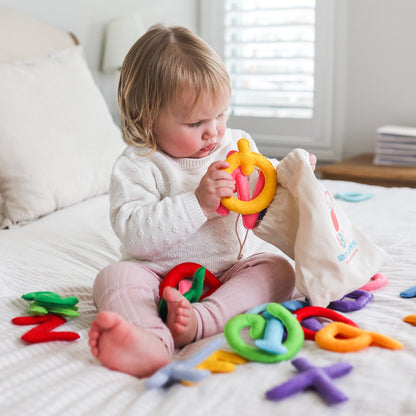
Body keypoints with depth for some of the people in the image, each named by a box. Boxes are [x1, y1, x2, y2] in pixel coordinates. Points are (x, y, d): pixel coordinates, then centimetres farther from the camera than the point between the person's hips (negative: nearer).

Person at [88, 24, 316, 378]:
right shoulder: (136, 167, -10)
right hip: (160, 273, -3)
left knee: (278, 269, -20)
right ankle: (151, 342, -57)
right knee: (115, 276, -27)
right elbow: (134, 235, -24)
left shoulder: (237, 145, 6)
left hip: (233, 265, 4)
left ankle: (199, 320, -41)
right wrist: (198, 203, -30)